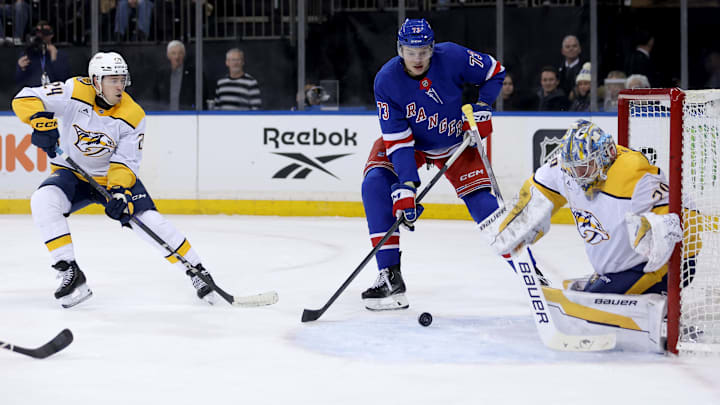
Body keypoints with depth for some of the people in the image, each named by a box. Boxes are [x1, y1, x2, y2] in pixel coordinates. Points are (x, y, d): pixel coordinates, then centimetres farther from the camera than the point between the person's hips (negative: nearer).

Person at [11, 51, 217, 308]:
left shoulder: (132, 116, -15)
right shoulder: (75, 92, -18)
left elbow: (126, 162, -15)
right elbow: (24, 100, -19)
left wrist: (120, 191, -33)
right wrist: (41, 121, -39)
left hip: (114, 177, 0)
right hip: (73, 174, 0)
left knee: (149, 221, -16)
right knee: (43, 201, -29)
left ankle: (196, 271, 1)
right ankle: (70, 274, -24)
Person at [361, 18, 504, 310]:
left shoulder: (452, 57, -25)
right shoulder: (386, 80, -25)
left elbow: (494, 71, -6)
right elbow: (398, 140, -27)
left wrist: (481, 108, -18)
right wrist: (405, 187, -35)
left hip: (454, 141, 0)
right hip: (407, 142, 0)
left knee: (481, 202, -12)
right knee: (374, 184, -23)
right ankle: (389, 274, -20)